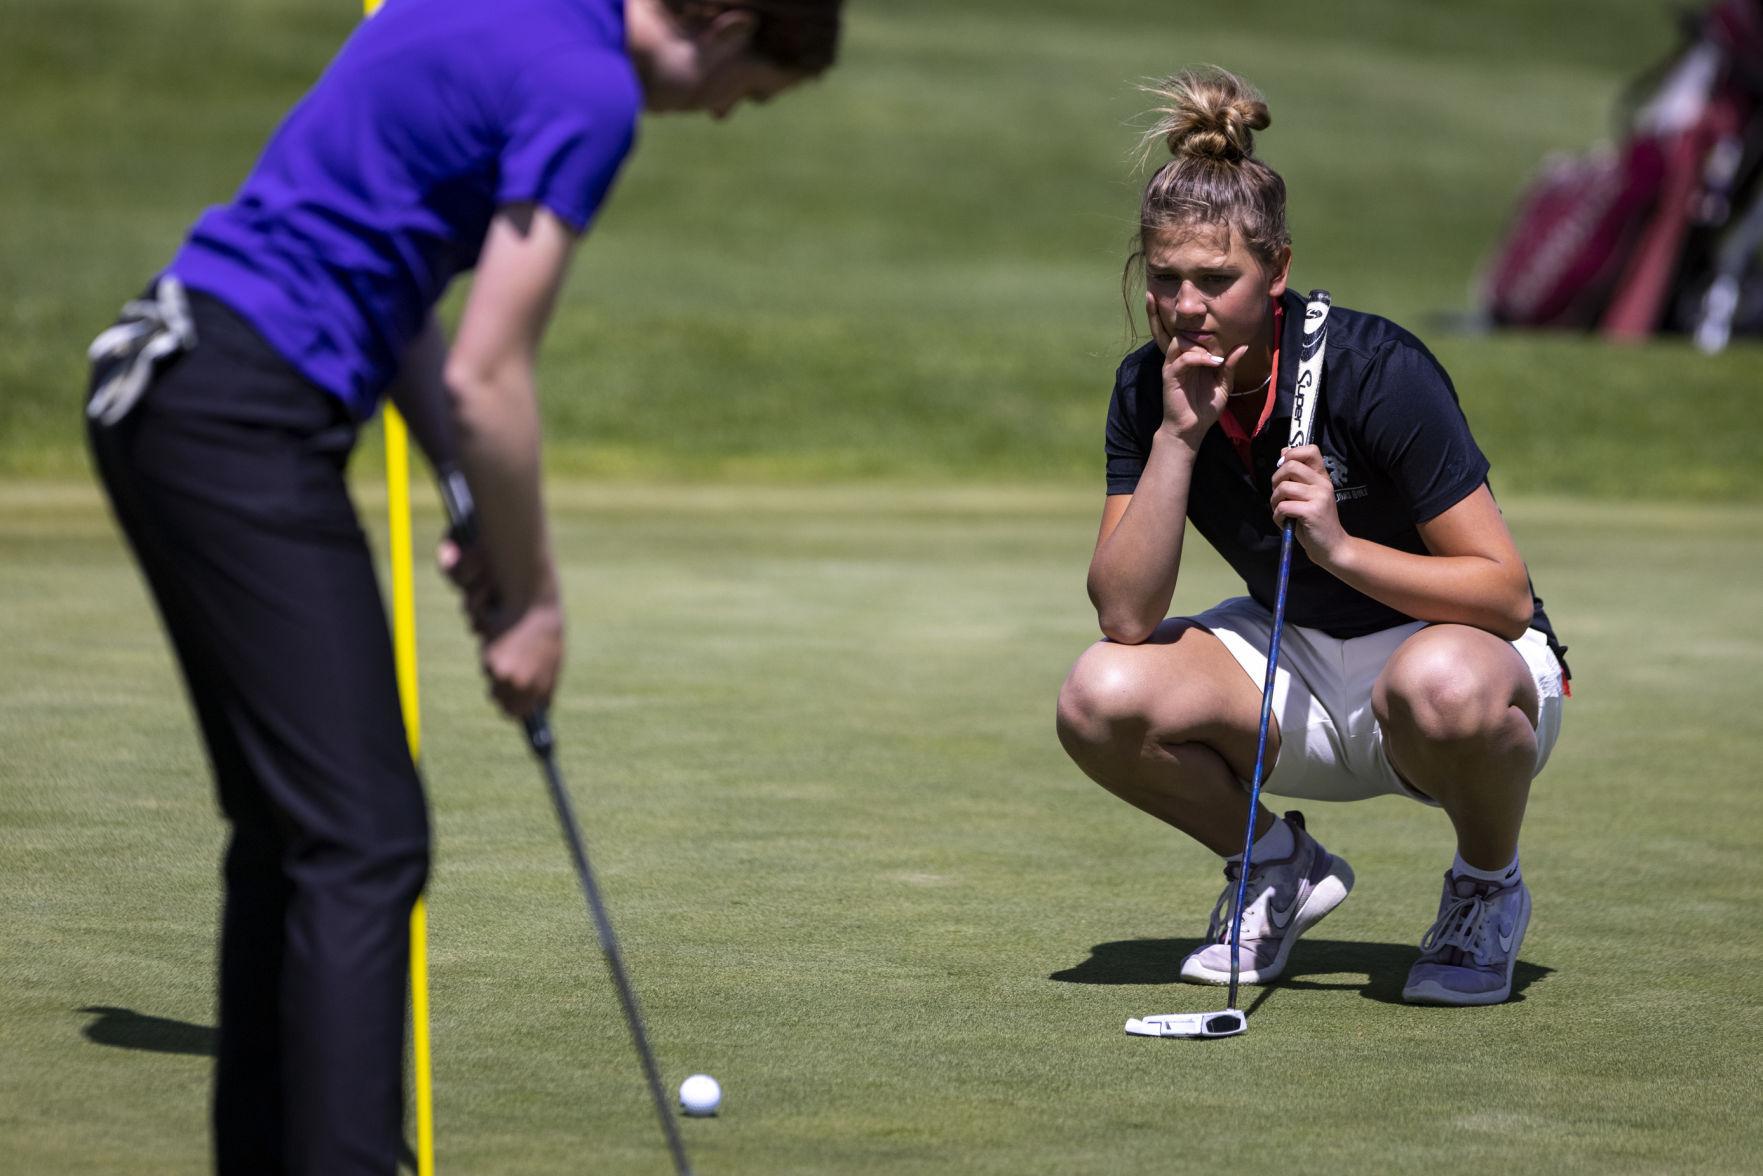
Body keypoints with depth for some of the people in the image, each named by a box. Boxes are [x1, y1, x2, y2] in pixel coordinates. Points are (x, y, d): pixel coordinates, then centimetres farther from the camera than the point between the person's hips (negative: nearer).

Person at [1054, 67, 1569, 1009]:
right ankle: (1279, 867, 5)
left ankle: (1488, 888, -7)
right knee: (1101, 696, -24)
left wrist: (1342, 548, -34)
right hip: (1297, 666, 5)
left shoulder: (1375, 368, -23)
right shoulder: (1147, 389, -9)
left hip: (1460, 644, -4)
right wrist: (1178, 436, -25)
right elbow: (1125, 616, -18)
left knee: (1440, 686, -42)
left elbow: (1506, 592, -21)